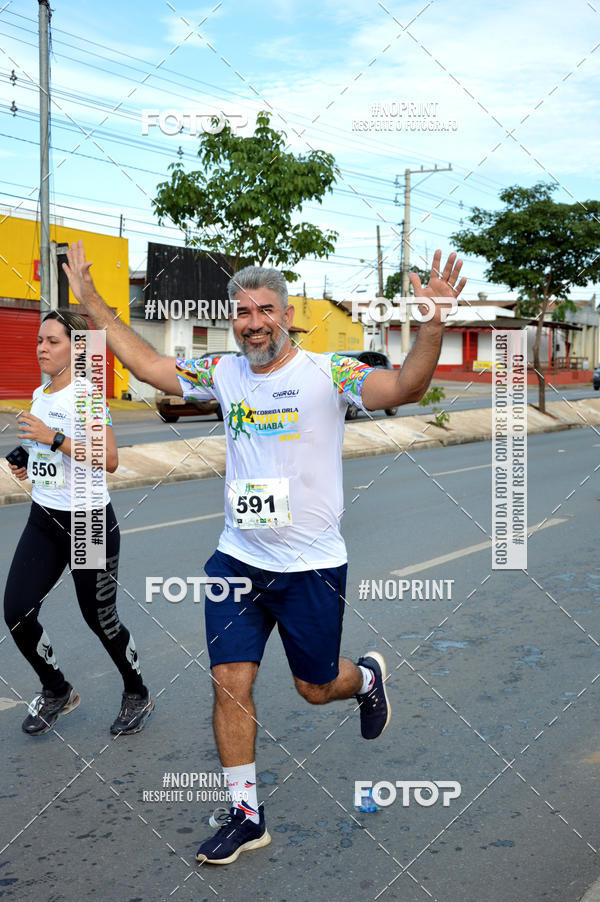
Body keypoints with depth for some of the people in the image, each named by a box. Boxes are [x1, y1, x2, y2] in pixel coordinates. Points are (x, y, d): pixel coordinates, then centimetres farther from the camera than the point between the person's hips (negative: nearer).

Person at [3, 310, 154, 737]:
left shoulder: (86, 394, -15)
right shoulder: (40, 394, 10)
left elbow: (109, 459, -26)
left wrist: (53, 438, -28)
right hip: (44, 520, 7)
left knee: (101, 620, 5)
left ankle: (137, 694, 31)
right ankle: (57, 692, 24)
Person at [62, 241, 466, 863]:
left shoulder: (327, 373, -12)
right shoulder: (221, 373, 2)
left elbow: (404, 388, -25)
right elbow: (147, 364, 11)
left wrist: (433, 325, -42)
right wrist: (90, 301, 9)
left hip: (312, 567, -4)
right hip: (237, 560, 4)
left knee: (315, 687, 12)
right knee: (229, 683, 2)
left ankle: (367, 677, 48)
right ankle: (245, 815, 19)